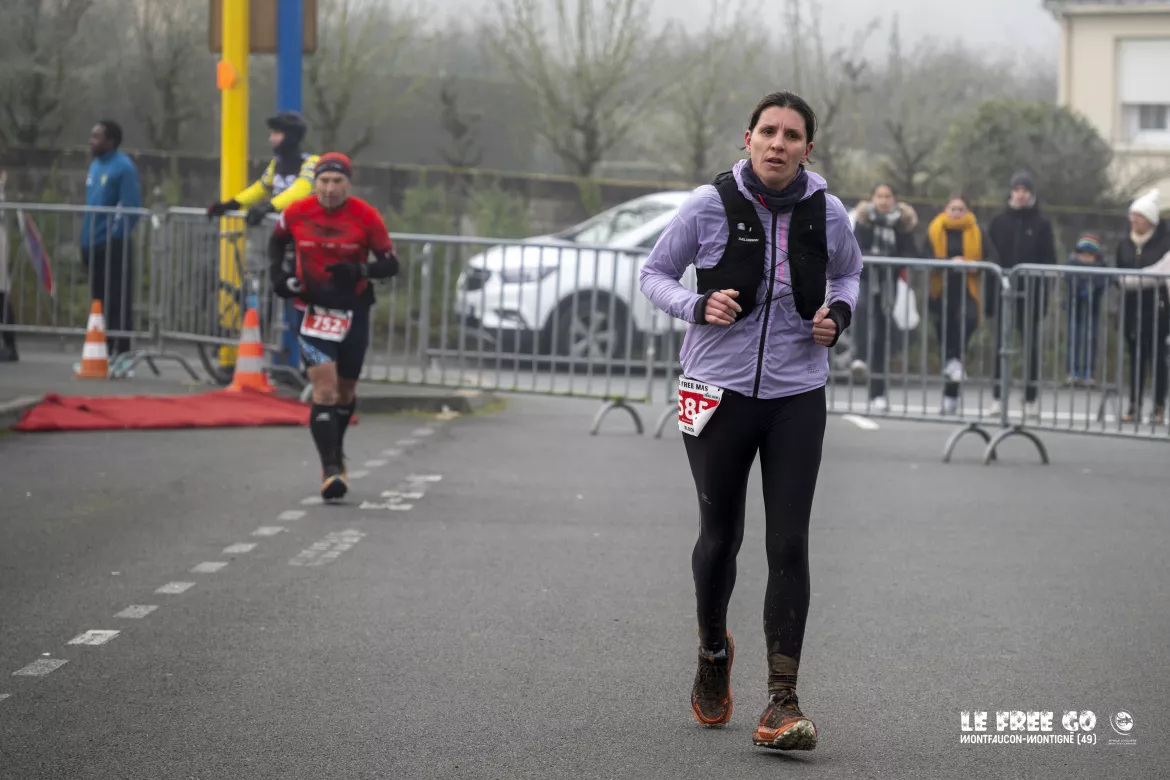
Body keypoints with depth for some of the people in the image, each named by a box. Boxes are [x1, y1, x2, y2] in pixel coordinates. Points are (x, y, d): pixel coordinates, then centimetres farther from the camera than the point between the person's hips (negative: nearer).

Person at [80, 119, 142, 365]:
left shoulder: (123, 168, -11)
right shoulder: (96, 165, 16)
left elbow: (130, 209, -15)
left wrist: (113, 236, -16)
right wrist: (85, 242, 16)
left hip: (113, 246, -9)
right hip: (94, 246, 9)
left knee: (117, 302, -7)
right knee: (99, 301, 11)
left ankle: (121, 353, -6)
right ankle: (105, 350, 16)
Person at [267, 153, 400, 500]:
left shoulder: (366, 217, -10)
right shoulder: (296, 213, -7)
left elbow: (391, 264, -6)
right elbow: (277, 241, 15)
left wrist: (359, 271, -24)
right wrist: (277, 273, -2)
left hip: (355, 311, 1)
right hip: (315, 310, -1)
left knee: (345, 391, 16)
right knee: (325, 389, -16)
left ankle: (335, 452, 42)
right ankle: (331, 469, -17)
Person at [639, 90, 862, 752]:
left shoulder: (827, 214, -2)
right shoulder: (711, 205, -8)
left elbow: (848, 272, 19)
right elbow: (654, 273, 3)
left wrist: (839, 313, -2)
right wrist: (698, 306, -16)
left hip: (798, 396, 1)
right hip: (721, 391, -1)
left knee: (789, 544, -7)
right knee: (721, 537, 9)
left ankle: (783, 702, -5)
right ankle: (713, 649, 40)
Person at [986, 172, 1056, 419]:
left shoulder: (1041, 224, 4)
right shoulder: (999, 221, 6)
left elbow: (1048, 260, 1)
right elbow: (989, 256, 2)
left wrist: (1042, 289, -12)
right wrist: (989, 294, -6)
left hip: (1030, 294, -1)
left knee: (1031, 346, 3)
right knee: (1000, 345, 2)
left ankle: (1031, 399, 9)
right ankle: (997, 398, 5)